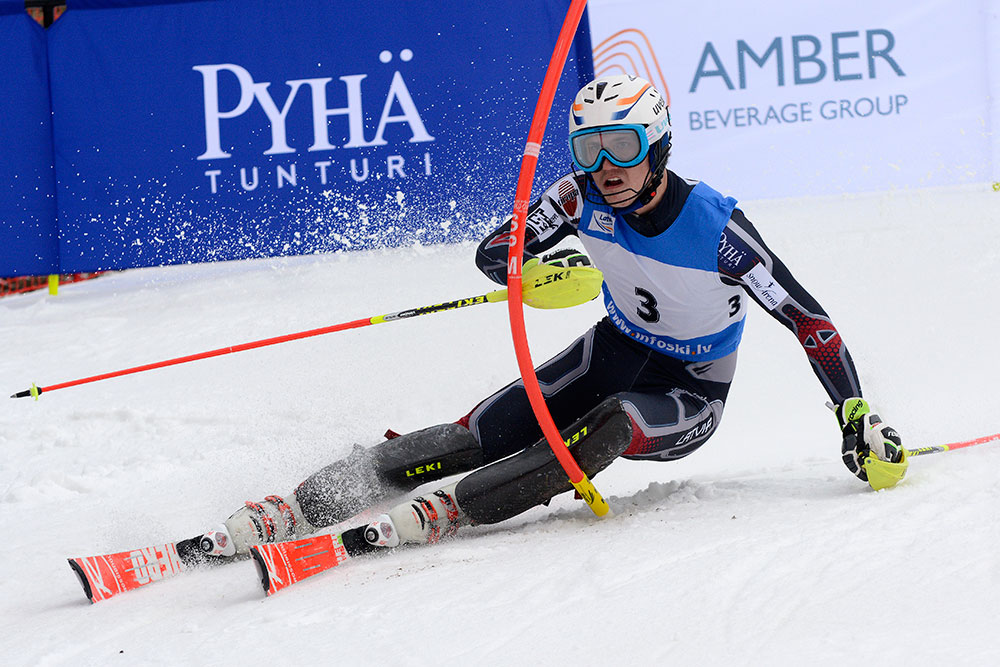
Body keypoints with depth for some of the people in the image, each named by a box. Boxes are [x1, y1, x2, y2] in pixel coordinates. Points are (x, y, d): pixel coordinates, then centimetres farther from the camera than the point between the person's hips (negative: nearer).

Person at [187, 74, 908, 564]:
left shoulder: (716, 227, -26)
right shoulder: (584, 197, -15)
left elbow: (808, 317, -19)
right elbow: (493, 253, -11)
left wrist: (858, 417, -21)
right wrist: (534, 272, -35)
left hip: (689, 397, -3)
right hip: (615, 351, 3)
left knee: (610, 425, -37)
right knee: (481, 433, -17)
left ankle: (437, 514, -43)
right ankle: (301, 505, -23)